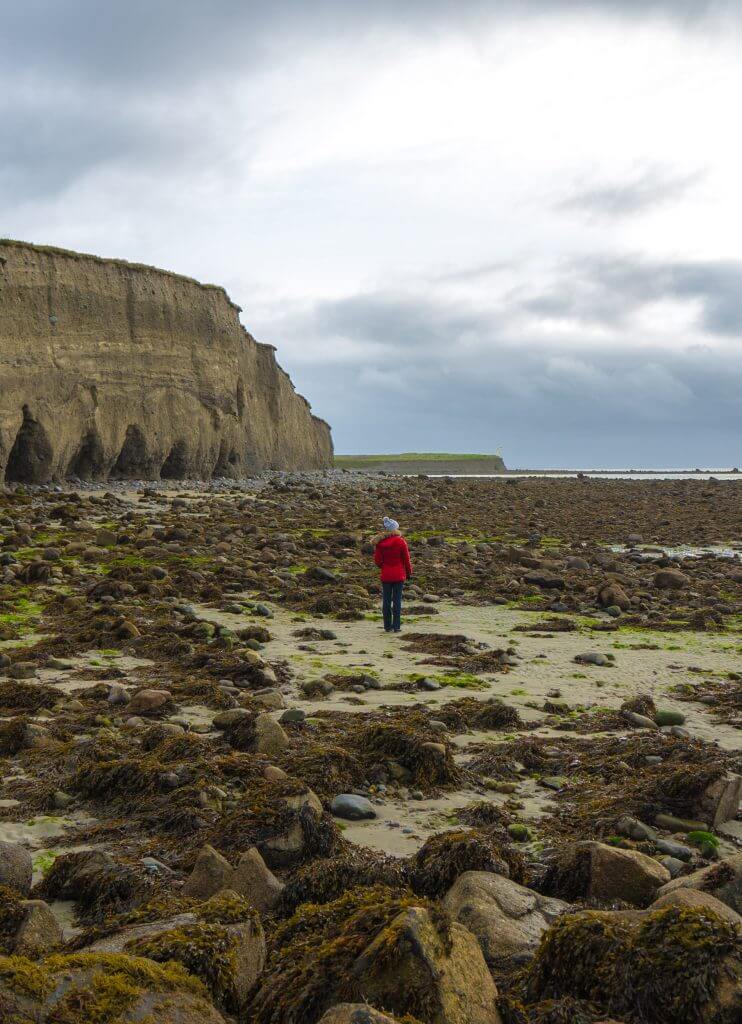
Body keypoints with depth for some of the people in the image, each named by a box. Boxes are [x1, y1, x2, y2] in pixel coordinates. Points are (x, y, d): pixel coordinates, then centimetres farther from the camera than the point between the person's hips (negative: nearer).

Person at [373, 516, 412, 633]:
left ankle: (387, 626, 11)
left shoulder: (380, 542, -3)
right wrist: (409, 572, 8)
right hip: (399, 575, -2)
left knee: (386, 600, 8)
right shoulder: (401, 541, -10)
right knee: (397, 600, 3)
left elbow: (377, 560, -1)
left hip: (385, 575, 2)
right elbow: (406, 559, -5)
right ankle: (396, 626, 3)